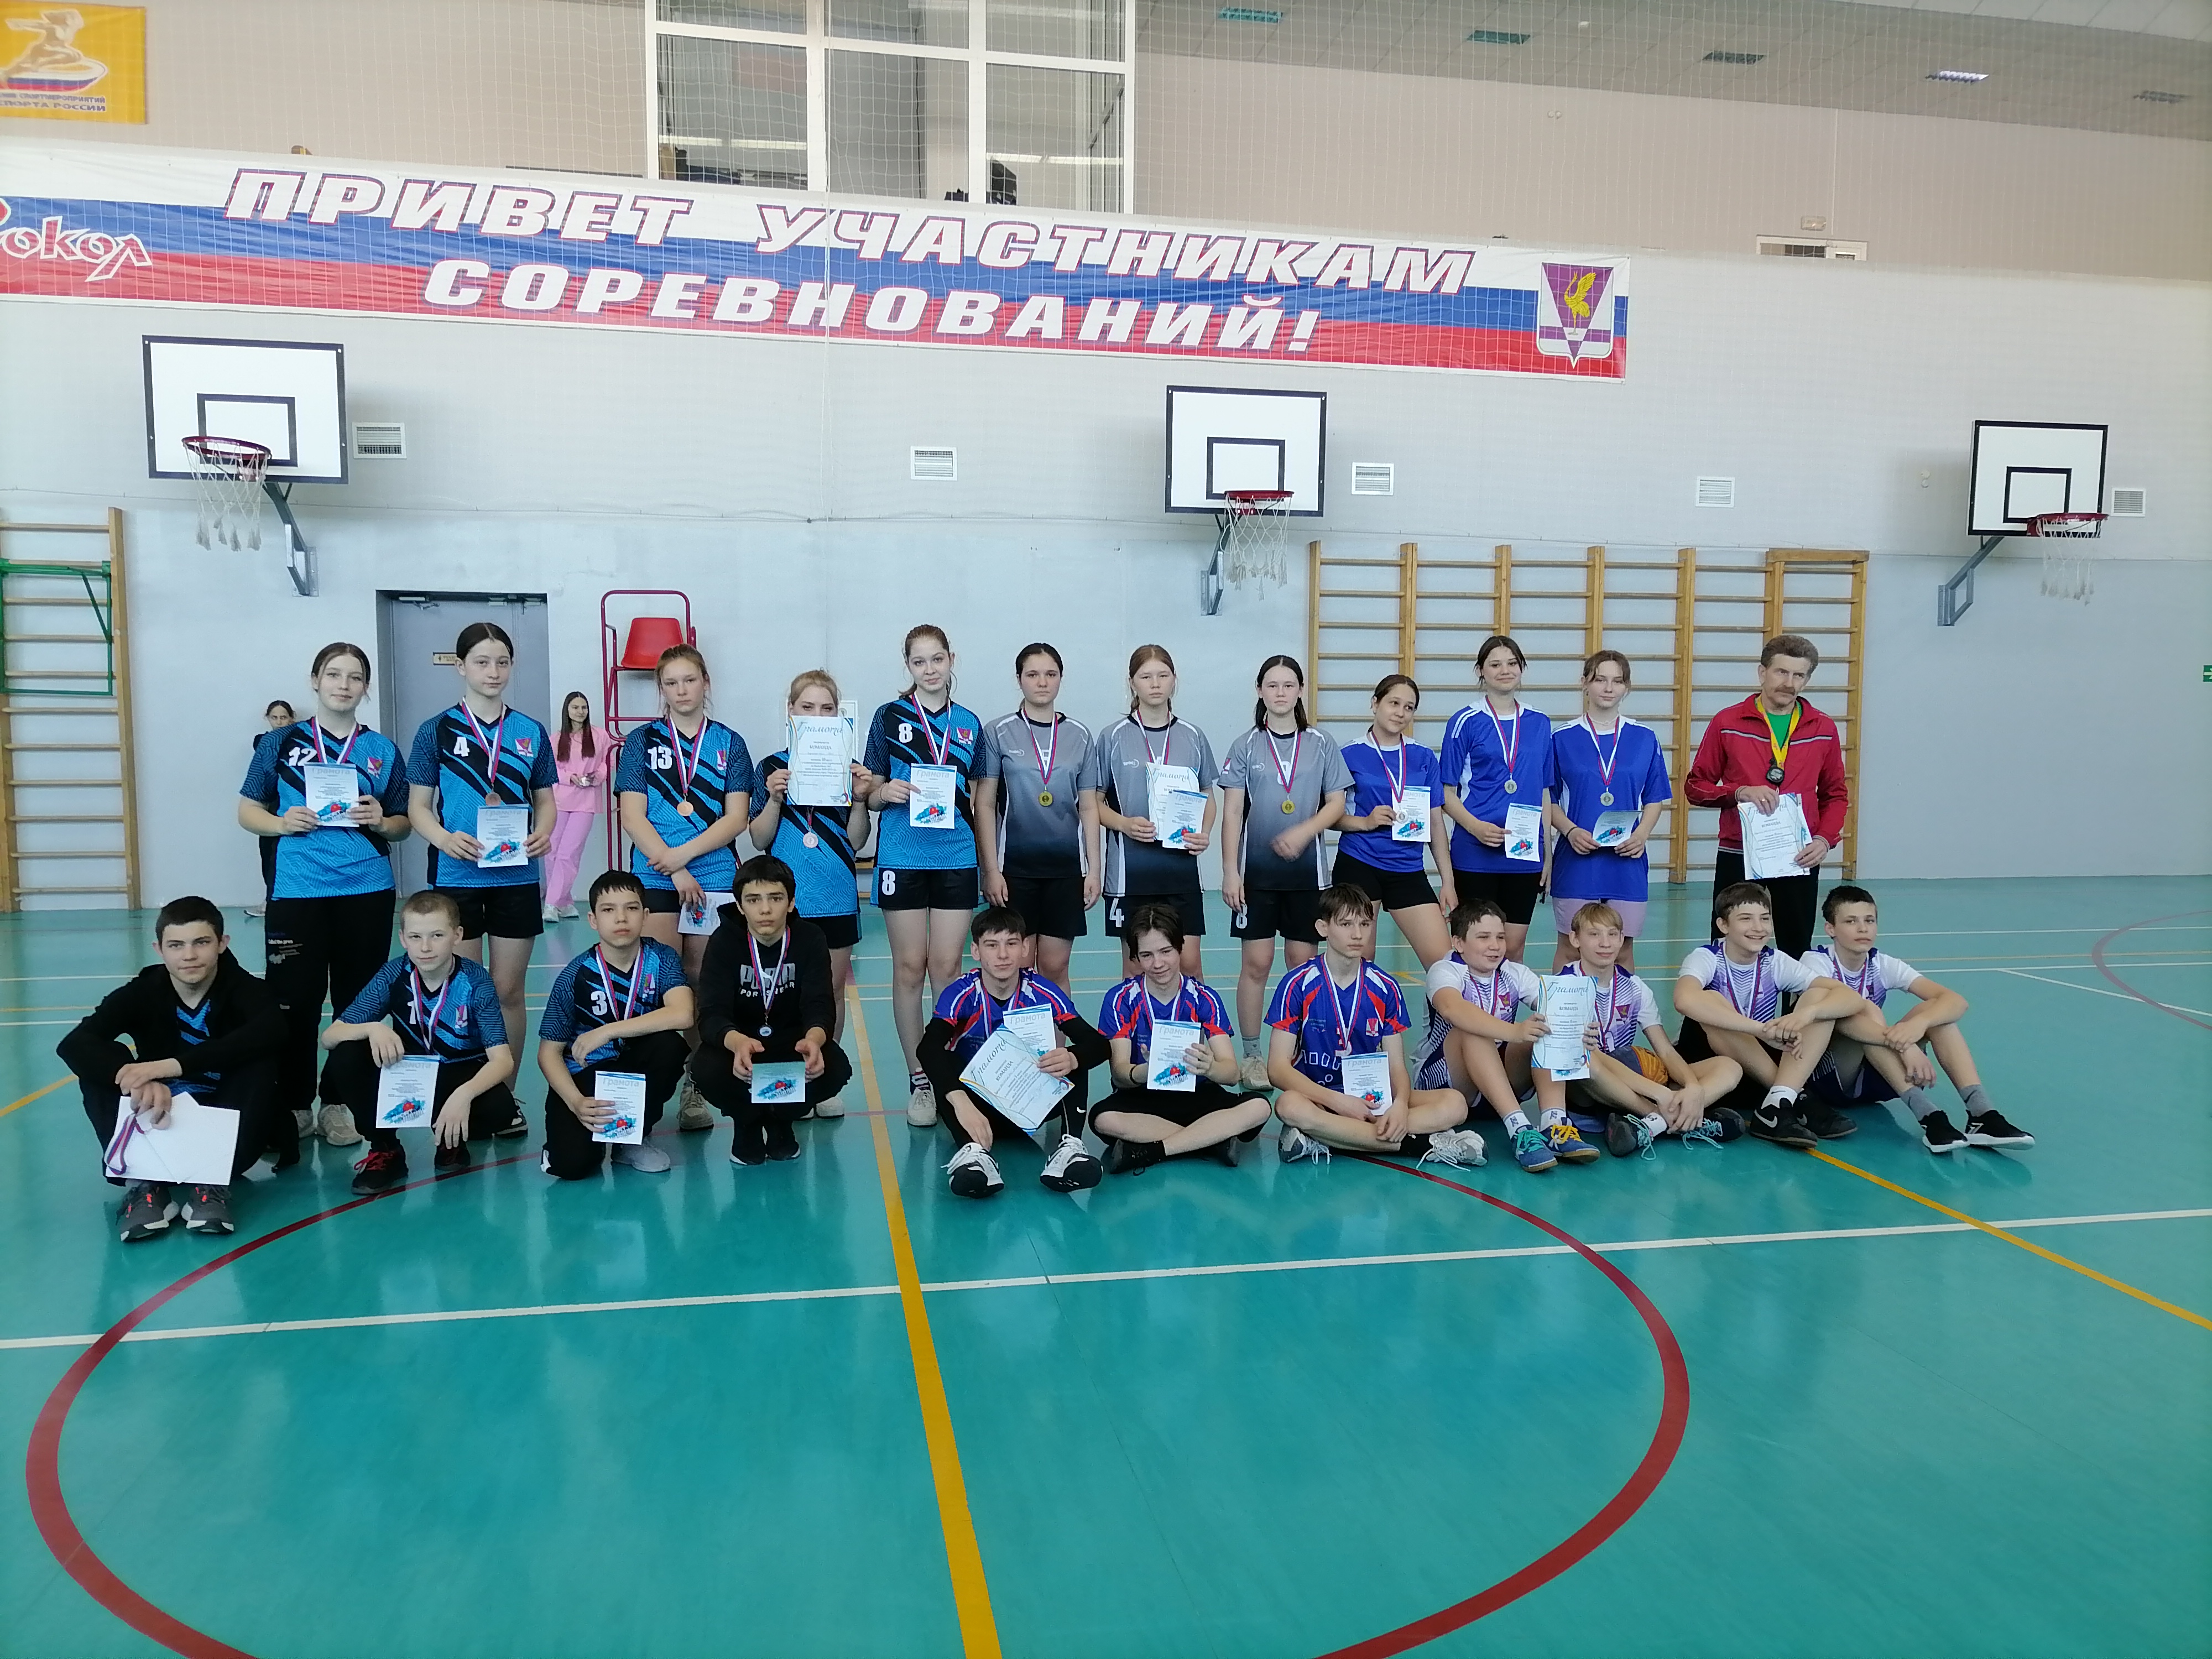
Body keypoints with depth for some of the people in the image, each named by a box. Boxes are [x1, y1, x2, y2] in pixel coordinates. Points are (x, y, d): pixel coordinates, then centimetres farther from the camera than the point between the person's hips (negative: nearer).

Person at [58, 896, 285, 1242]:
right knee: (97, 1067, -19)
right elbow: (73, 1045, -23)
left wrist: (170, 1065, -43)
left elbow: (270, 1032, -36)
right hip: (159, 1119, 2)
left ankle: (213, 1179, -28)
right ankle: (143, 1181, -25)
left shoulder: (245, 989, -12)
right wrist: (140, 1080, -44)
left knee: (262, 1062, -28)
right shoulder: (142, 992, -7)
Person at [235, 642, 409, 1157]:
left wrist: (382, 822, -9)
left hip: (367, 891, 1)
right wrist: (281, 823, -11)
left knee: (357, 1002, 6)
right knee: (294, 1003, -1)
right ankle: (293, 1106, 12)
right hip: (297, 892, -1)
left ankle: (341, 1103, 18)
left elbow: (403, 824, 12)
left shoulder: (383, 751, 9)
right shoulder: (281, 743, 6)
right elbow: (247, 811, 8)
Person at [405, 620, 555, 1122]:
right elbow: (418, 805, 1)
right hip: (456, 877, -2)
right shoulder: (437, 731, 1)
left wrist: (543, 834, -11)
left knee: (508, 990, 7)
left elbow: (545, 800, 11)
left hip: (517, 877, 2)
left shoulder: (531, 733, 7)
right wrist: (445, 839, -19)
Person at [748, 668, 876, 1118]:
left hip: (837, 897, 1)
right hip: (787, 897, -1)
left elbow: (856, 840, 3)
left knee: (832, 990, 7)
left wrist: (860, 798, -13)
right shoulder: (773, 767, 2)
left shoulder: (849, 766, 4)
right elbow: (759, 839, -1)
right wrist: (774, 799, -17)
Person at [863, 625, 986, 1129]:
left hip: (956, 859, 2)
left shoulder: (969, 723, 10)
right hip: (902, 858, -2)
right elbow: (870, 793, 4)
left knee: (947, 967, 3)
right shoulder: (889, 717, 3)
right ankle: (918, 1079, 11)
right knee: (910, 968, 1)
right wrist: (886, 793, -17)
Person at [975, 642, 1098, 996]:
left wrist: (1093, 869, 4)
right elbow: (985, 805, -1)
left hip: (1066, 866, 2)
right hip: (1015, 864, -2)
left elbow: (1088, 807, 10)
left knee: (1055, 966, 5)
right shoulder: (998, 732, 0)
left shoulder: (1079, 735, 7)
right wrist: (991, 869, -8)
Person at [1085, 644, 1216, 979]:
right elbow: (1094, 802, 3)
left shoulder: (1192, 737, 7)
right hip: (1130, 866, -1)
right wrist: (1125, 824, -16)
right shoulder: (1113, 737, 1)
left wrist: (1205, 834, -4)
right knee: (1136, 965, 5)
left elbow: (1208, 797, 15)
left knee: (1189, 961, -1)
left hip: (1181, 864, 2)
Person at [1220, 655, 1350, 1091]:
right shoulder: (1245, 745, 1)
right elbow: (1232, 812, -1)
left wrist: (1303, 832, -15)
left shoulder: (1321, 744, 4)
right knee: (1256, 963, 0)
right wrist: (1230, 871, -7)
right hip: (1257, 870, -1)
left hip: (1306, 870, 1)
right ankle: (1251, 1056, 10)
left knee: (1303, 961, 5)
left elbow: (1337, 803, 2)